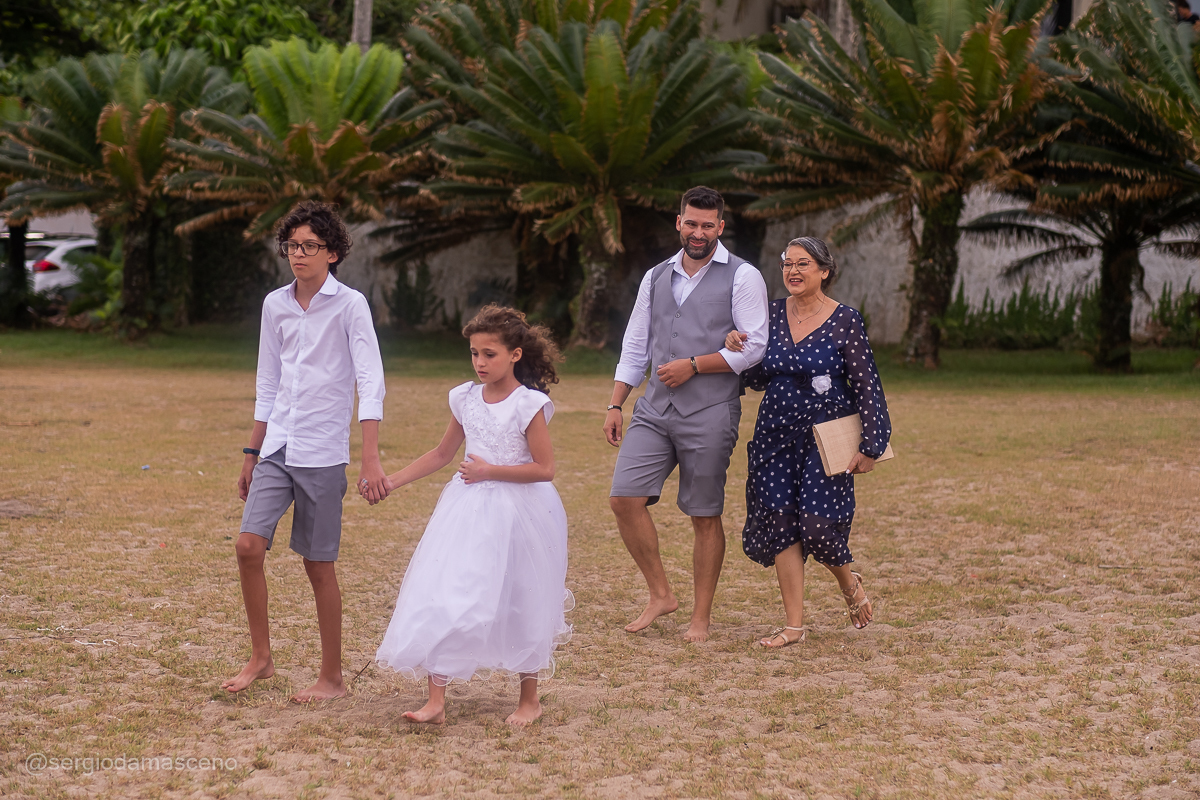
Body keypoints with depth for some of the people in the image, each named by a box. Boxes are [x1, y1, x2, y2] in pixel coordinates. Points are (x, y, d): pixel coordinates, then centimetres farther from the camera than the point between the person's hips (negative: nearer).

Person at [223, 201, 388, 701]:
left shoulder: (349, 305, -7)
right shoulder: (275, 305, 10)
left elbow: (370, 383, -13)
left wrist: (371, 458, -21)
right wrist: (252, 455, 18)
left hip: (323, 453, -5)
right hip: (277, 448, 5)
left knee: (319, 565, 1)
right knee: (249, 546, -7)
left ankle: (332, 678, 14)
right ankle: (260, 658, 9)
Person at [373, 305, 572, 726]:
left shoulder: (529, 405, -11)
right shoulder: (466, 399, 5)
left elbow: (544, 468, -13)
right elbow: (442, 454, 17)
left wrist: (490, 471, -16)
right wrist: (392, 481, 12)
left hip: (518, 511, -5)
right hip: (469, 509, 5)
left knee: (518, 604, 6)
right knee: (442, 599, -6)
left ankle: (529, 700, 24)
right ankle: (436, 702, -5)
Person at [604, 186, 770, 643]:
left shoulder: (742, 277, -1)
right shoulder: (656, 278, 15)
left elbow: (755, 347, -8)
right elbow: (635, 346, 18)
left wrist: (693, 366, -11)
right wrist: (616, 405, 11)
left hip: (710, 414, -5)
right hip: (654, 409, 5)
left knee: (705, 517, 2)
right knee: (624, 498, -8)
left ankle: (701, 617, 14)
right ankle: (660, 595, 8)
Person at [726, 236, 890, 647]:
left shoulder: (844, 321, -7)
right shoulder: (773, 313, 6)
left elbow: (867, 386, -6)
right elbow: (759, 379, 14)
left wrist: (871, 445, -9)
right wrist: (737, 348, -5)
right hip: (777, 434, 4)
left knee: (816, 523, -10)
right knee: (781, 523, -1)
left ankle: (849, 584, 23)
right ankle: (794, 625, 6)